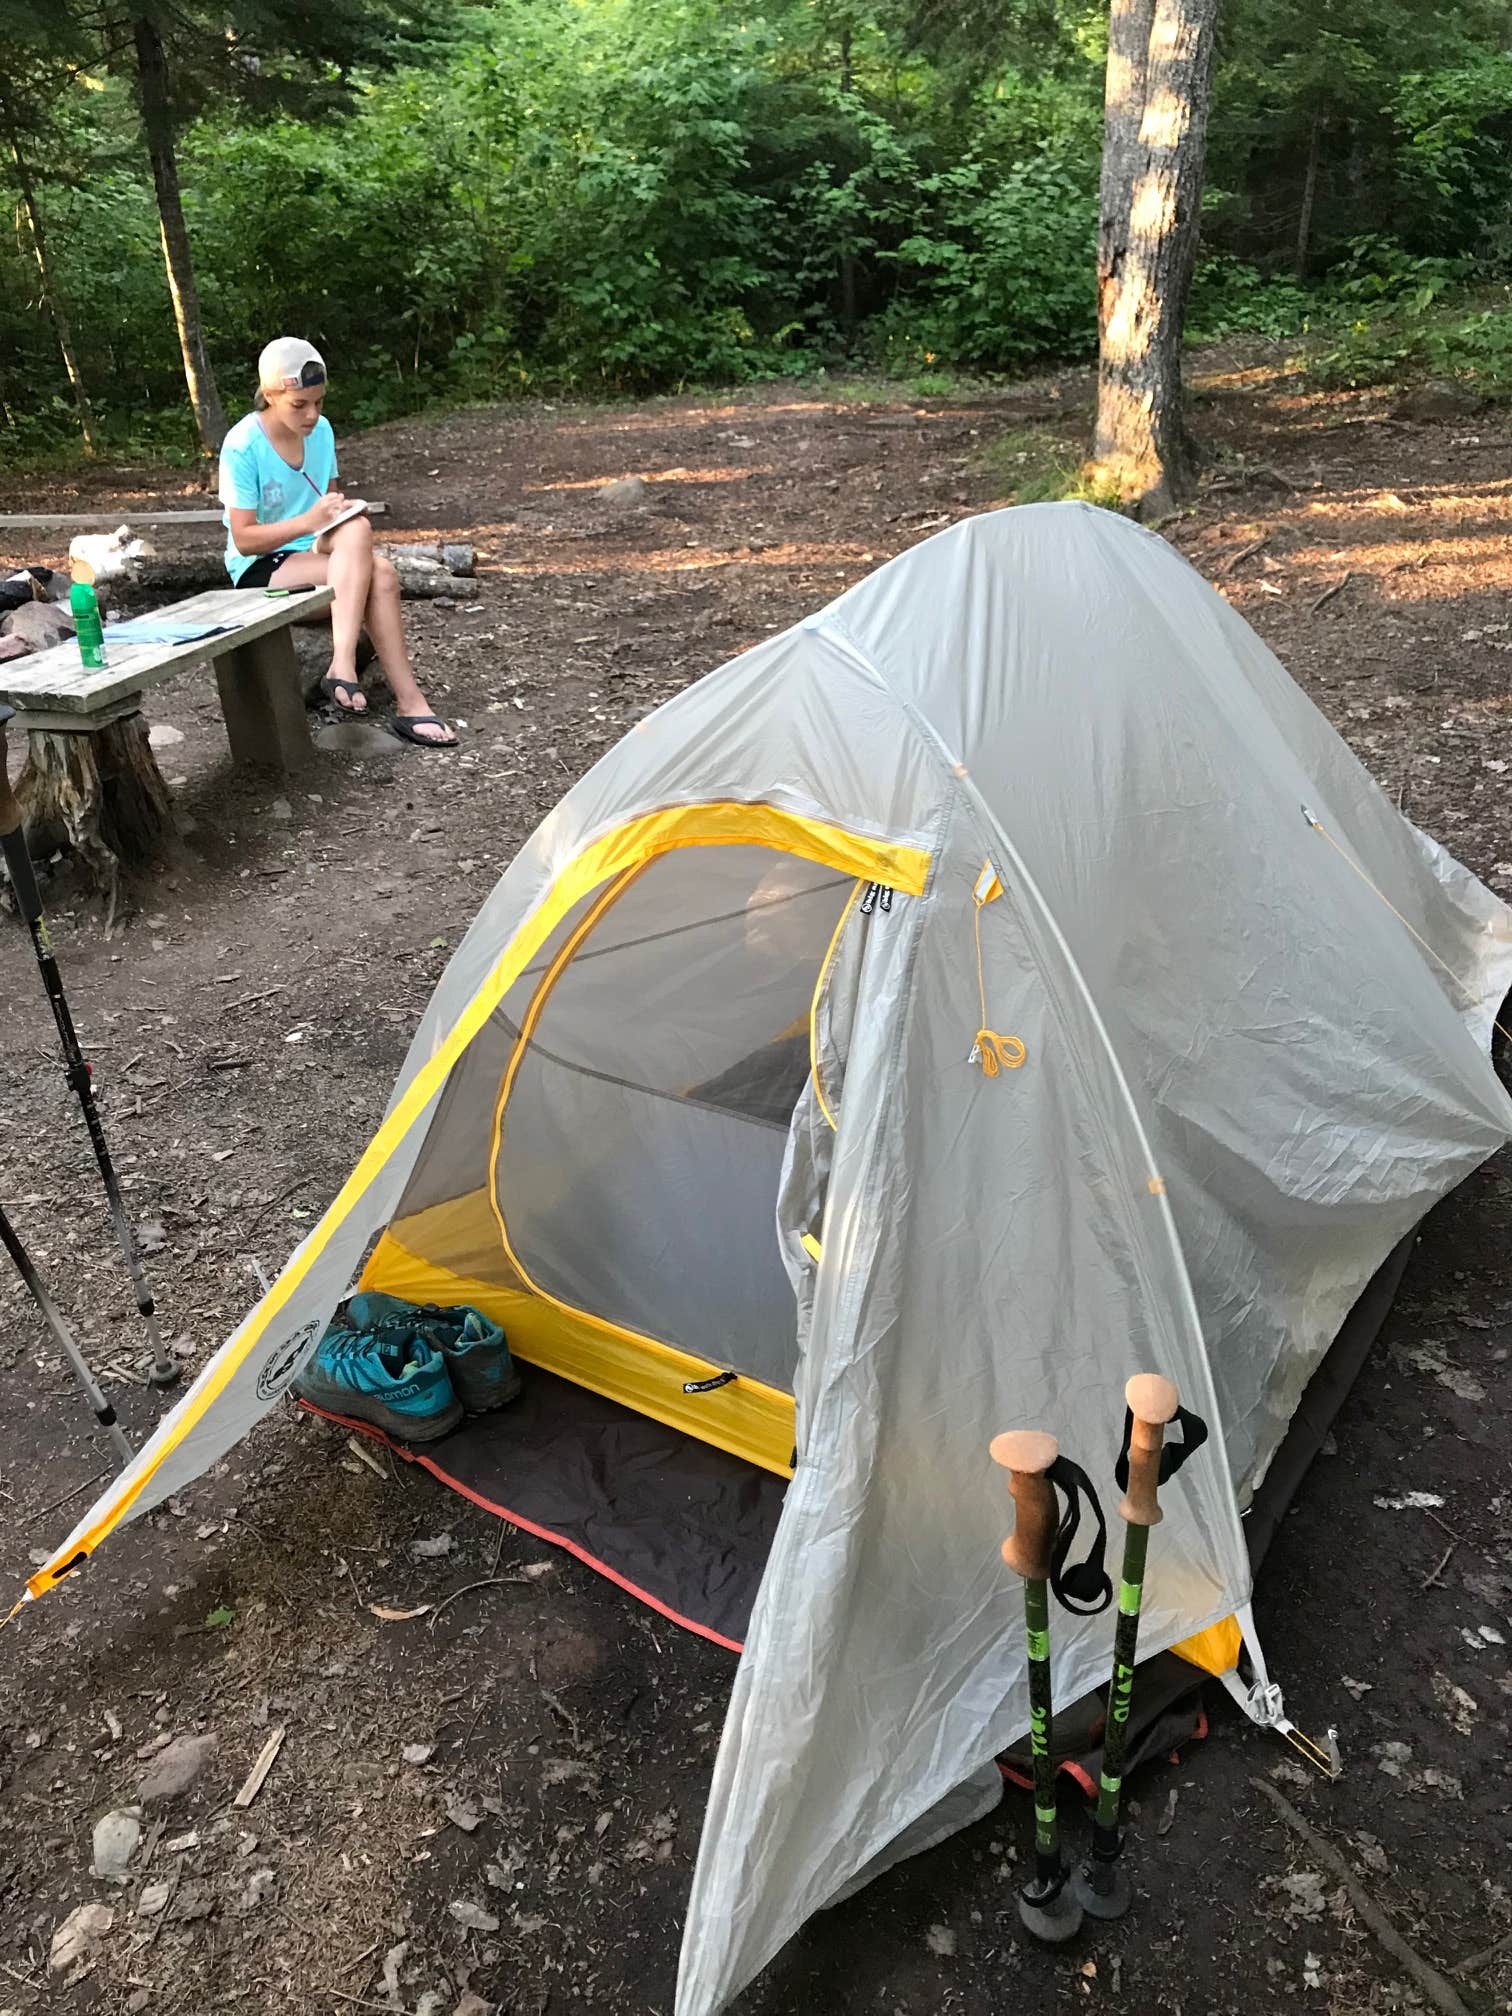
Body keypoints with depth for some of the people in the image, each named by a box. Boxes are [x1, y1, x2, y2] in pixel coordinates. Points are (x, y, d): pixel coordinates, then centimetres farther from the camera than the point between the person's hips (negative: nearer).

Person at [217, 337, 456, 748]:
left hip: (316, 554, 6)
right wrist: (309, 521, -30)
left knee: (380, 573, -29)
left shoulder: (321, 430, 3)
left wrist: (332, 530, -7)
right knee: (363, 552, -32)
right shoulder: (242, 446, -14)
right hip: (259, 570, -6)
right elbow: (244, 539, -16)